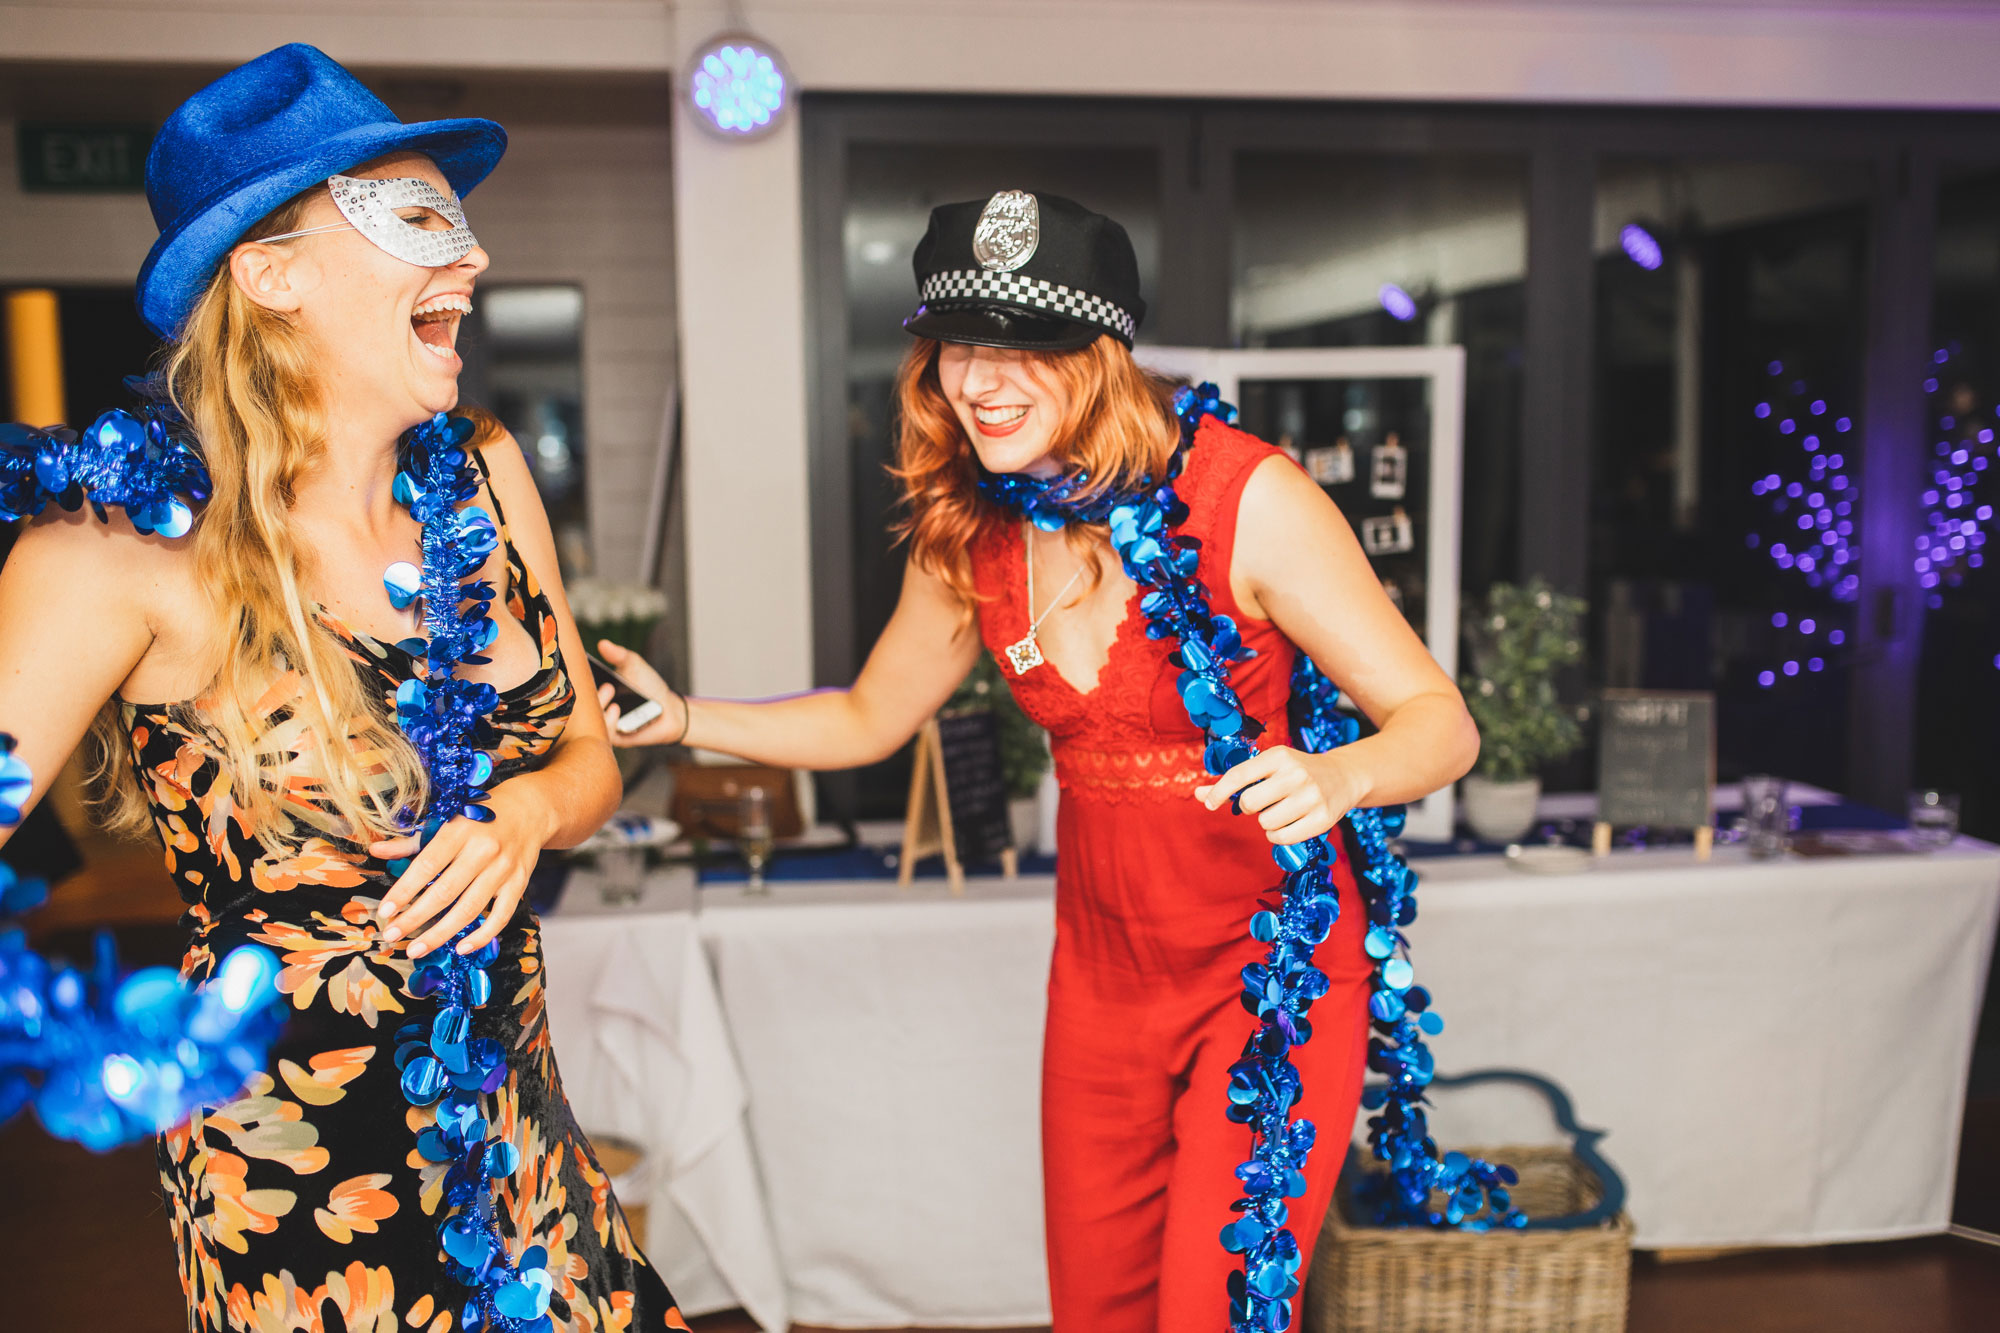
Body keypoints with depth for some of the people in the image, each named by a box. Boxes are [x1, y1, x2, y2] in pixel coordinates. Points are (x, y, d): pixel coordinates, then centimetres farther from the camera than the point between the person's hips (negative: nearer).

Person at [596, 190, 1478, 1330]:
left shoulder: (1245, 497, -21)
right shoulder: (969, 535, -5)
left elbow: (1440, 722, -18)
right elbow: (867, 719, 11)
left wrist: (1335, 778, -39)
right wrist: (678, 718, 0)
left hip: (1273, 965, -5)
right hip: (1104, 965, 5)